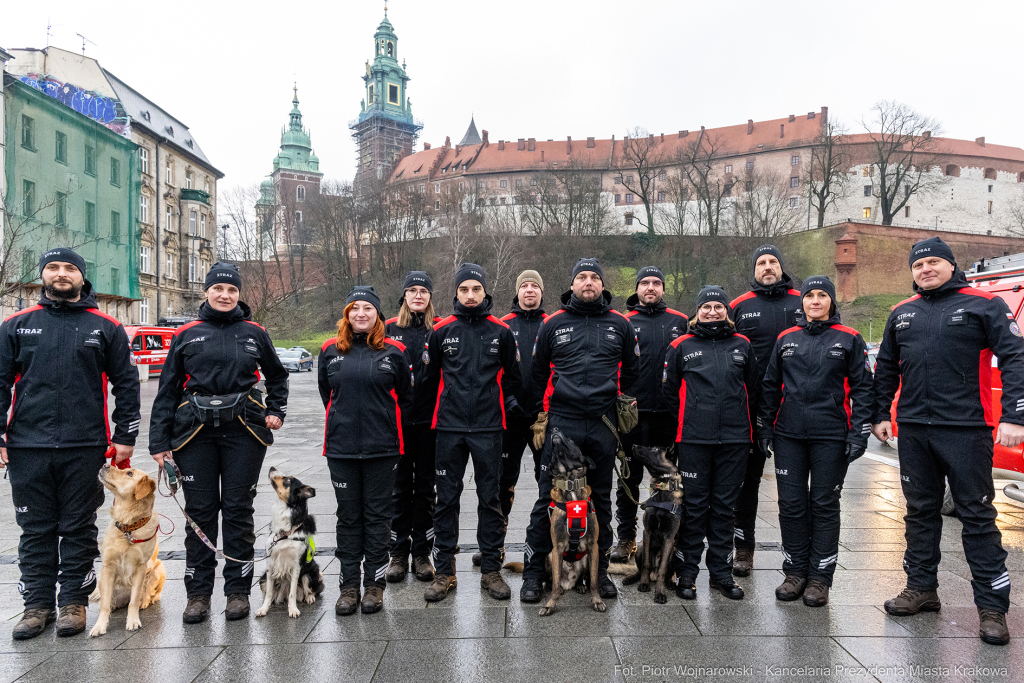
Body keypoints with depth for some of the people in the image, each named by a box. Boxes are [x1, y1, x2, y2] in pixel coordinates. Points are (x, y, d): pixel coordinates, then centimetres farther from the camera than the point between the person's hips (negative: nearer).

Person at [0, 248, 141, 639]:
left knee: (79, 527, 7)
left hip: (85, 447, -1)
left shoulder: (105, 327, 6)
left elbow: (126, 384, 6)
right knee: (35, 529, 9)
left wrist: (125, 437, 1)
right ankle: (37, 603, 20)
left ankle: (74, 602, 18)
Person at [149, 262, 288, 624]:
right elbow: (167, 390, 7)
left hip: (243, 431, 0)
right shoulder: (186, 335, 7)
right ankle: (198, 593, 16)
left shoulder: (254, 333, 8)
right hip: (195, 431, 0)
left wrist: (276, 411, 9)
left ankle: (238, 591, 14)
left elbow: (277, 376, 23)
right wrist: (159, 441, 2)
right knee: (200, 511, 4)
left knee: (238, 510, 3)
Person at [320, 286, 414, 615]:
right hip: (341, 448, 2)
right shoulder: (331, 350, 6)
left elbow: (405, 394, 9)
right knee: (348, 515, 9)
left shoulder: (394, 351, 0)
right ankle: (349, 585, 19)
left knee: (377, 515, 5)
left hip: (382, 448, -2)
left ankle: (375, 584, 17)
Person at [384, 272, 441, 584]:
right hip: (396, 420, 0)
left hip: (429, 420, 0)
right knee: (399, 487, 6)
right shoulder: (389, 328, 5)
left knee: (425, 487, 7)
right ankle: (398, 554, 17)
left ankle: (422, 553, 18)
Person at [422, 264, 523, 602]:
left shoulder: (501, 331, 4)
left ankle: (491, 570, 17)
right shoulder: (441, 331, 4)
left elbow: (512, 375, 14)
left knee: (490, 498, 6)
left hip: (488, 427, 0)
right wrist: (448, 404, 11)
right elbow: (430, 375, 13)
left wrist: (503, 401, 7)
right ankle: (443, 571, 16)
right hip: (449, 427, 0)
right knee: (446, 498, 5)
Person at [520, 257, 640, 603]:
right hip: (561, 422, -1)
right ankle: (533, 572, 8)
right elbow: (539, 371, 15)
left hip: (602, 424, 2)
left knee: (602, 499, 11)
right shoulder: (553, 324, 6)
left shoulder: (620, 324, 8)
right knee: (548, 499, -2)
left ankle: (600, 570, 24)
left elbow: (631, 370, 19)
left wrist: (610, 397, 14)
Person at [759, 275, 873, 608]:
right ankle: (796, 572, 18)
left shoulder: (849, 339, 3)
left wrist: (859, 433, -6)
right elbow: (770, 386, 14)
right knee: (791, 504, 5)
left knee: (824, 505, 4)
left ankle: (819, 578, 14)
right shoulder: (786, 339, 11)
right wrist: (765, 428, 10)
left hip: (831, 436, -2)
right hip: (789, 436, 3)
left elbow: (862, 387, 1)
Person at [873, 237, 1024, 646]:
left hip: (966, 429, -4)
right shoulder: (902, 313, 13)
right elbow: (886, 368, 19)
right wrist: (880, 414, 14)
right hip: (913, 430, 5)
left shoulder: (984, 305, 0)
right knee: (920, 510, 13)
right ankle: (921, 588, 26)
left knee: (977, 515, 0)